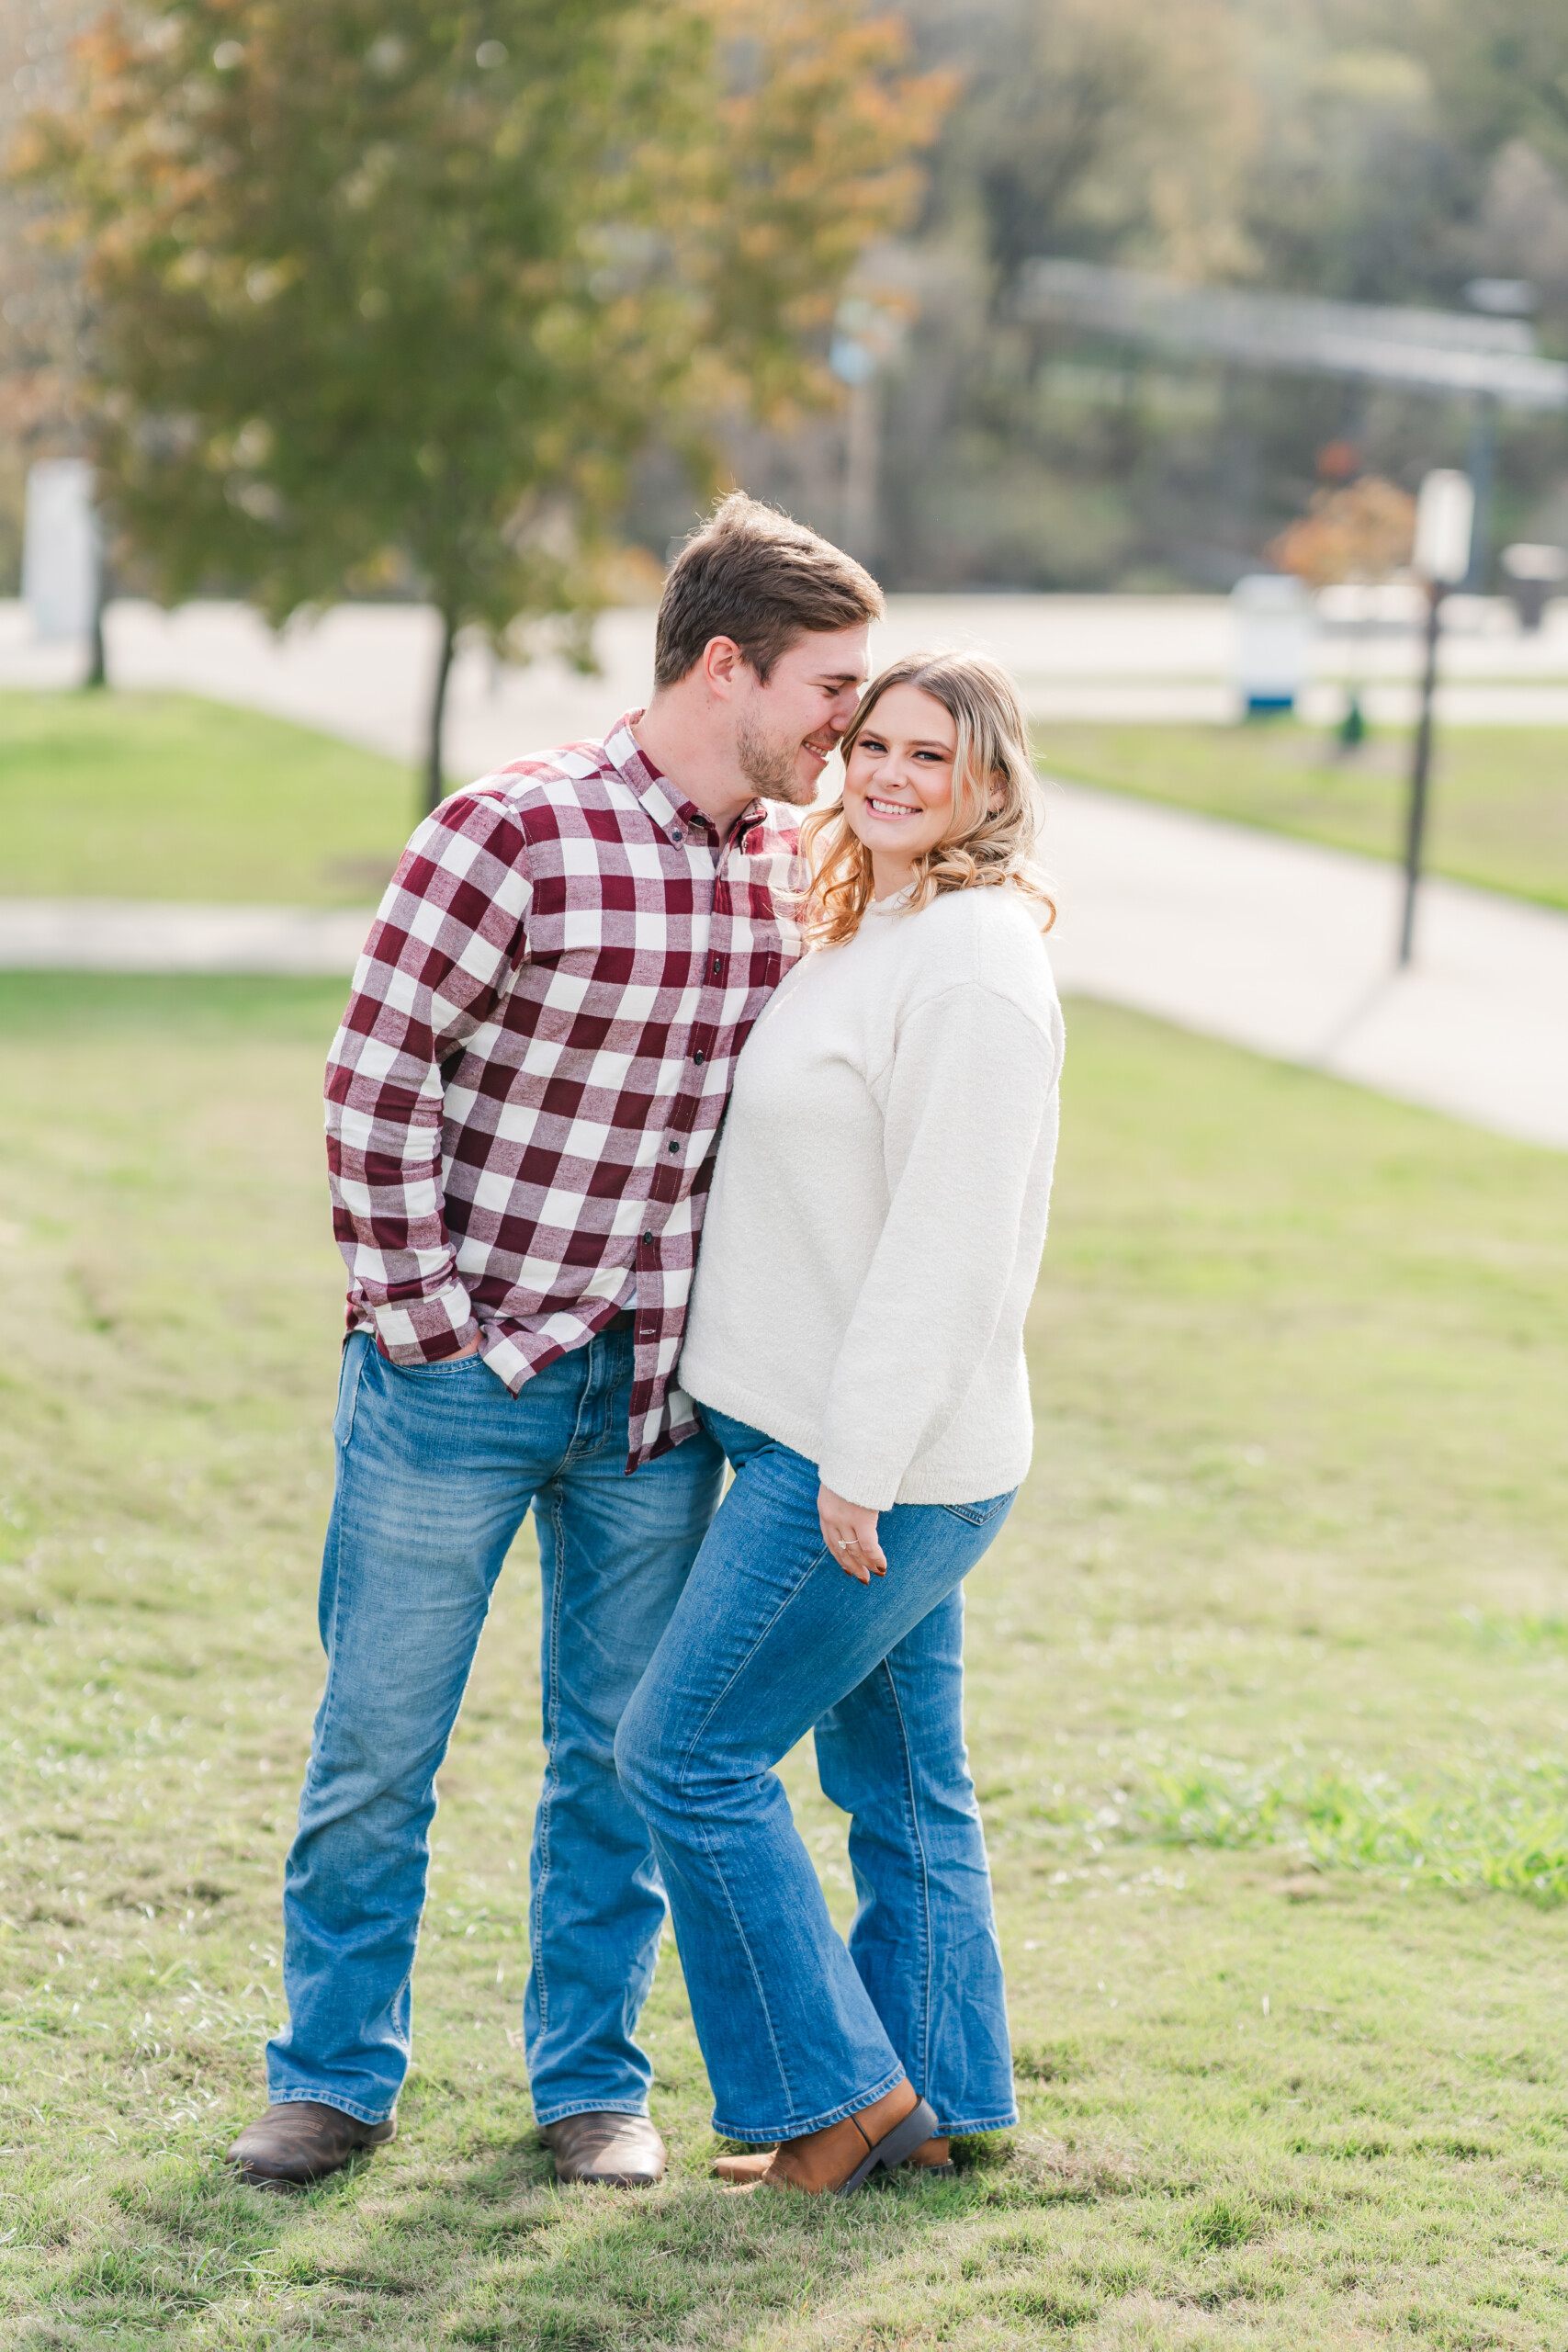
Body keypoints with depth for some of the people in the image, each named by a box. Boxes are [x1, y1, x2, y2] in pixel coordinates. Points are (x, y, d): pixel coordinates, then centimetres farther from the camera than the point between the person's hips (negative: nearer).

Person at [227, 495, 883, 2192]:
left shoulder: (787, 860, 3)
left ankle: (591, 2077, 26)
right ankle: (335, 2077, 21)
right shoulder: (512, 835, -17)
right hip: (464, 1367, -5)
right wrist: (422, 1324, -12)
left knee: (623, 1749, 12)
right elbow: (373, 1081, -14)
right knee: (378, 1735, 6)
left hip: (660, 1385, 5)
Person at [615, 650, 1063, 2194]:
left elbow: (951, 1238, -21)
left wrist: (861, 1461, -22)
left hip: (884, 1458, -10)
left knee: (688, 1749, -5)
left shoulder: (974, 964, -17)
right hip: (845, 1447, 10)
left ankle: (837, 2091, 3)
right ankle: (934, 2107, 22)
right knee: (900, 1782, 14)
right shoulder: (870, 936, 14)